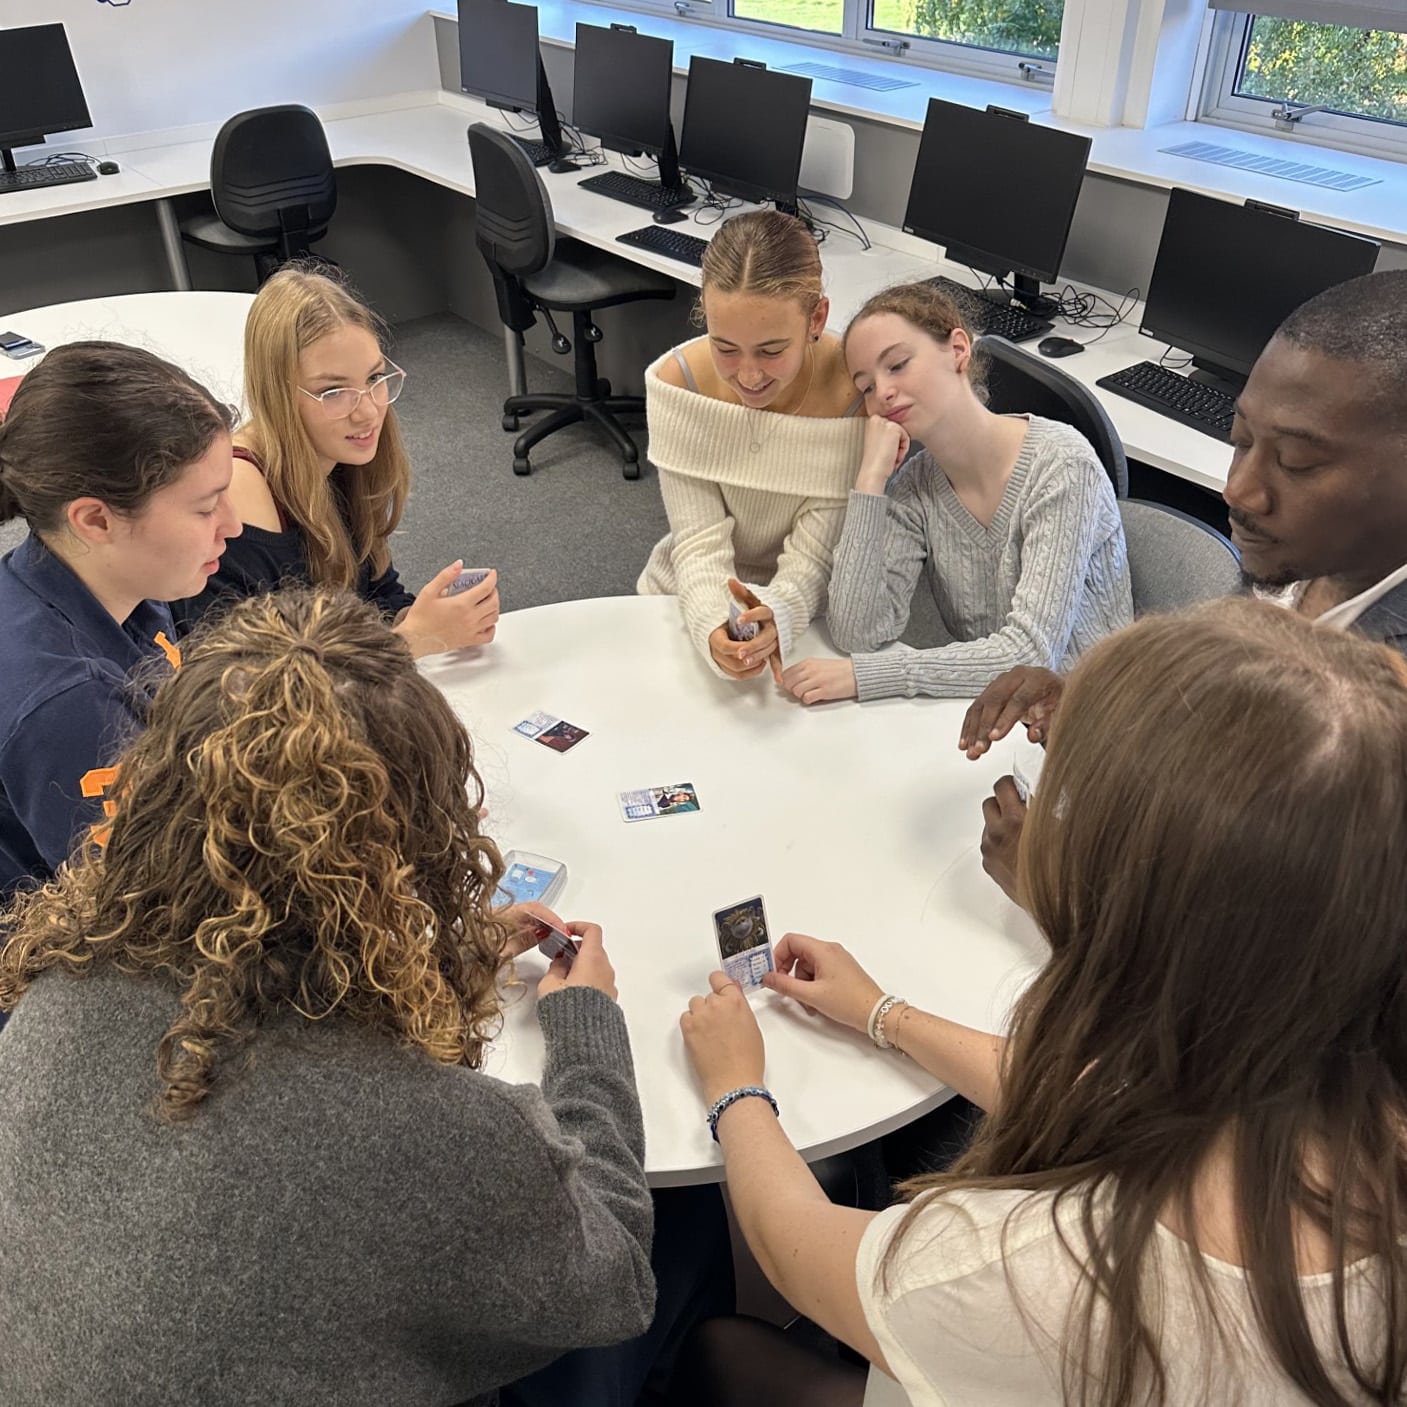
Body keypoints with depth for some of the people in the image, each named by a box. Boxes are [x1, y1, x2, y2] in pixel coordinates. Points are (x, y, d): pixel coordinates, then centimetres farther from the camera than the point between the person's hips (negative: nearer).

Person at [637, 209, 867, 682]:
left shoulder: (856, 392, -22)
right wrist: (714, 624, -37)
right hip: (691, 600, 1)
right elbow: (700, 540, -17)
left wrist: (776, 616, -40)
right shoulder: (677, 380, -16)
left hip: (802, 615, -1)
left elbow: (814, 554, -18)